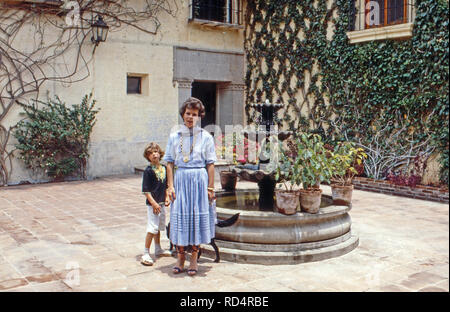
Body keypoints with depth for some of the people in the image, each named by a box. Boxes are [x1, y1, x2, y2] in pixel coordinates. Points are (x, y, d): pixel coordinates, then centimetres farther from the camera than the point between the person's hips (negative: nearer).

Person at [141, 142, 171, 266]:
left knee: (159, 227, 19)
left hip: (161, 203, 7)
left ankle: (158, 249, 34)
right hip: (152, 203, -7)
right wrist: (154, 203, -19)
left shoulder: (164, 168, 8)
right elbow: (146, 190, -15)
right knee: (152, 229, -10)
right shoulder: (148, 170, -13)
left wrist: (166, 198, 8)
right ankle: (146, 254, -3)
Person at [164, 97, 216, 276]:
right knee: (179, 215, 4)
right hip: (180, 179, 2)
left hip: (199, 180, -1)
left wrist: (210, 187, -5)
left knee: (198, 216, 2)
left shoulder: (206, 137, 1)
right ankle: (180, 258, 17)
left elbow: (210, 164, 0)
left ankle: (194, 259, 15)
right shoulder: (174, 137, 6)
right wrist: (170, 185, -1)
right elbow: (170, 163, 6)